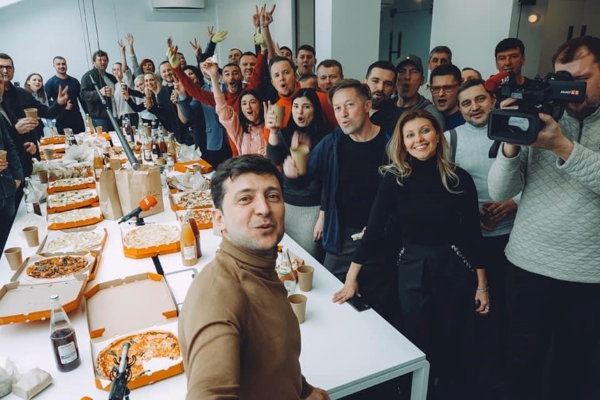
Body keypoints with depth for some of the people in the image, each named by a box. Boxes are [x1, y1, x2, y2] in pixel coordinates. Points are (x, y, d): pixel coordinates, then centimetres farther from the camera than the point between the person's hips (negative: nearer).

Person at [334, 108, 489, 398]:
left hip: (454, 269, 0)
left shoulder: (459, 178, -6)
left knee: (452, 346, 14)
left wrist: (482, 284, 1)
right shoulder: (395, 179, -8)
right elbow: (374, 228, -9)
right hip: (412, 270, 0)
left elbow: (472, 233, -2)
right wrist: (352, 278, -10)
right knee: (418, 347, 11)